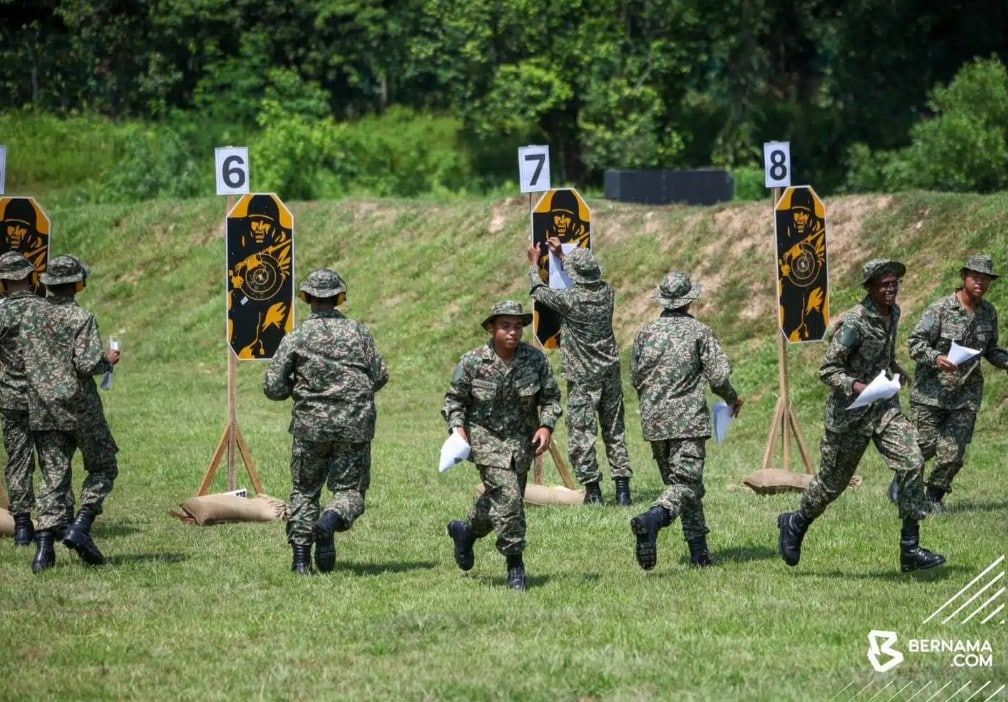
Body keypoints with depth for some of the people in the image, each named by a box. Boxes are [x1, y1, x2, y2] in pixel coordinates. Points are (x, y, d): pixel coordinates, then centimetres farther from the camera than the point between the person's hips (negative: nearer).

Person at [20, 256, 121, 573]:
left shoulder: (31, 318, 6)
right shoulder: (81, 318, -12)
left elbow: (27, 362, 9)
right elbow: (88, 364, -19)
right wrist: (108, 361, 0)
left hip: (42, 408, 5)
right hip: (80, 406, -5)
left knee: (53, 478, 6)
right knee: (103, 468, 12)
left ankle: (45, 547, -4)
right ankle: (80, 528, -5)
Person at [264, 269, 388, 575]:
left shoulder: (296, 337, -3)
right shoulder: (358, 332, 2)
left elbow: (273, 387, -3)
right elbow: (380, 377, 5)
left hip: (311, 425, 0)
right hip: (355, 424, 0)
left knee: (304, 490, 14)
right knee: (350, 489, 7)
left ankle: (301, 557, 5)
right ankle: (330, 522, -25)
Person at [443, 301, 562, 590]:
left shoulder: (536, 360, -4)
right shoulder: (472, 362, -9)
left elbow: (550, 398, 6)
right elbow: (455, 399, 3)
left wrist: (546, 426, -9)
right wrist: (457, 427, -12)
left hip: (521, 440, 4)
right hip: (485, 437, -4)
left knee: (496, 499, 13)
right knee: (507, 494, -19)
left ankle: (467, 531, 43)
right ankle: (514, 561, -12)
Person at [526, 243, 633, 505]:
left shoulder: (570, 299, -17)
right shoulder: (607, 292, -2)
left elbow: (539, 291, 1)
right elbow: (588, 282, 21)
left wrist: (534, 264, 20)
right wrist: (561, 256, 32)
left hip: (583, 376, -5)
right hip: (610, 372, 5)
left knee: (581, 431, 1)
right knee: (615, 429, 11)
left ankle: (592, 490, -1)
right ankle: (622, 487, 9)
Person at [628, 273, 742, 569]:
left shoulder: (646, 333, 6)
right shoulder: (700, 332, -5)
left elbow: (635, 378, 13)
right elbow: (719, 376, -9)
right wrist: (733, 400, 11)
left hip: (654, 422, 5)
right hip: (689, 420, -5)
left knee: (685, 484, 15)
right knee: (685, 483, -8)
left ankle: (699, 551, 15)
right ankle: (652, 519, -37)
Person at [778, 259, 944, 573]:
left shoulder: (892, 313, 4)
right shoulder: (854, 322, -21)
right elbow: (827, 370, -21)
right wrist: (856, 386, -35)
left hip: (885, 406, 6)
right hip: (850, 413, -6)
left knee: (911, 464, -13)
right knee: (833, 479, 8)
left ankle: (910, 551, -12)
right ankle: (795, 525, 38)